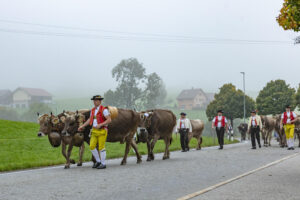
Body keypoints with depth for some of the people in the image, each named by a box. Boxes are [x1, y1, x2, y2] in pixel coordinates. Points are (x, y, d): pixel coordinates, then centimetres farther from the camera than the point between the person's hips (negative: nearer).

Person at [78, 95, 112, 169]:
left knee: (101, 147, -4)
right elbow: (90, 120, 23)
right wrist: (82, 126, 16)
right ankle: (98, 161, 18)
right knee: (92, 146, 2)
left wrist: (100, 125, -23)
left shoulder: (104, 110, -10)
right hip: (94, 131, 7)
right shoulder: (93, 110, 12)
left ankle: (103, 164, 7)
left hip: (102, 131, -7)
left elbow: (109, 120, -16)